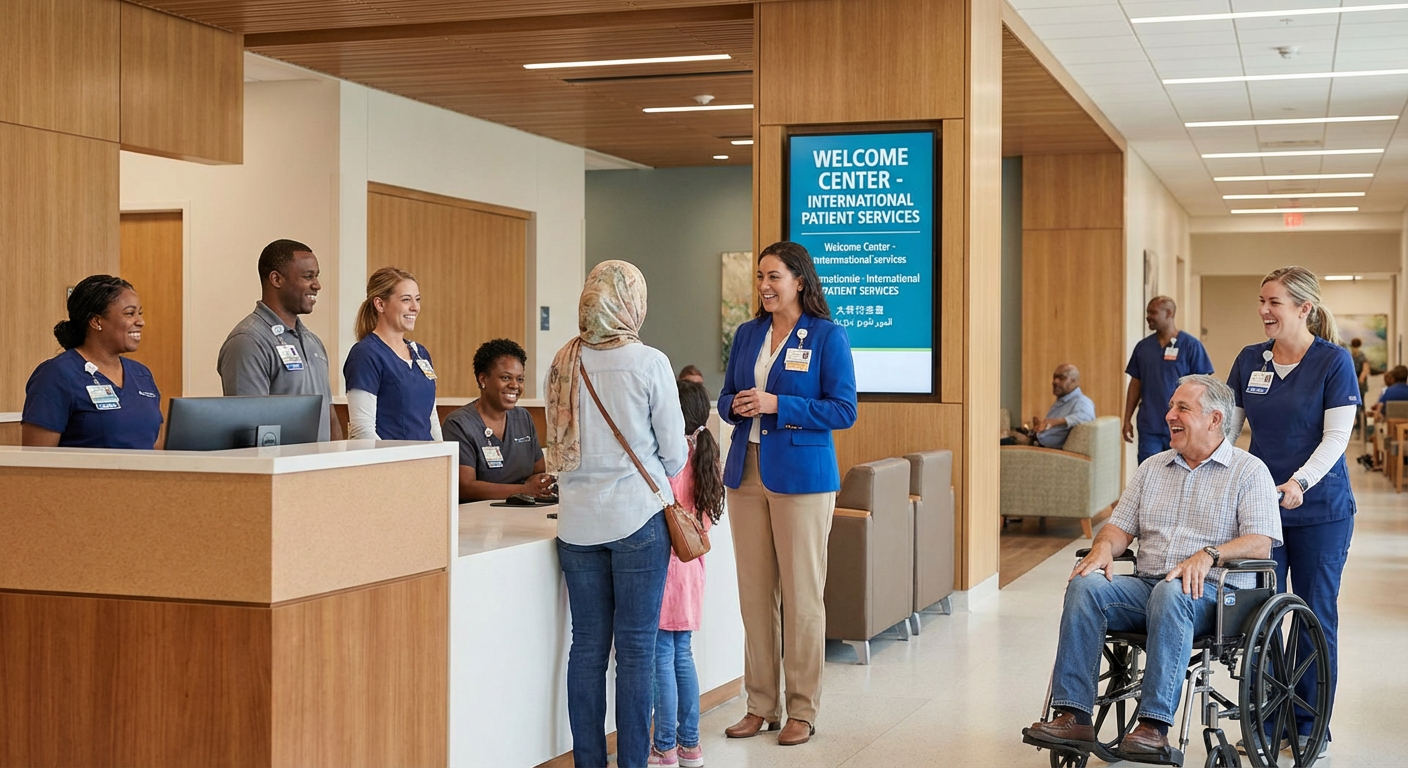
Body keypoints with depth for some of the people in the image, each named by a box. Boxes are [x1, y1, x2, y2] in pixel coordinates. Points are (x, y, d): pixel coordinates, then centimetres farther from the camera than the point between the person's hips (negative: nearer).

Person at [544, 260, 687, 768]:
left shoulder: (564, 362, 1)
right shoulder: (649, 364, -10)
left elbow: (557, 443, 11)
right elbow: (674, 453, -3)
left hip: (578, 521, 4)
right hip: (637, 517, -4)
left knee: (587, 646, 10)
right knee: (636, 650, 3)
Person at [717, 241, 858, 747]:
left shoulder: (827, 336, -4)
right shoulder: (747, 334, 11)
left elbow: (844, 410, -9)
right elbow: (726, 398, 18)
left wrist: (777, 405, -17)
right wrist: (736, 406, -6)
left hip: (801, 475, -5)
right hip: (746, 472, 5)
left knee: (801, 595, 0)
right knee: (755, 593, 8)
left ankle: (803, 710, 10)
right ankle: (761, 704, 17)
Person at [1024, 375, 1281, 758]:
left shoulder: (1249, 471, 4)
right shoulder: (1153, 467, 21)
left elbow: (1261, 543, -8)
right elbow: (1121, 526, 18)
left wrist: (1209, 555, -25)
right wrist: (1104, 547, -6)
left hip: (1212, 593, -5)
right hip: (1146, 585, 5)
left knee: (1170, 594, -39)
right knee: (1085, 585, -24)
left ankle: (1155, 724, -38)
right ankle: (1074, 715, -28)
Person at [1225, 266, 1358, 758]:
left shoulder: (1333, 361, -7)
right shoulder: (1250, 360, 6)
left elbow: (1336, 436, -12)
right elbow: (1228, 425, 9)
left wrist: (1299, 483, -26)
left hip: (1320, 510, -4)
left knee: (1315, 618, 5)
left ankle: (1310, 729, 16)